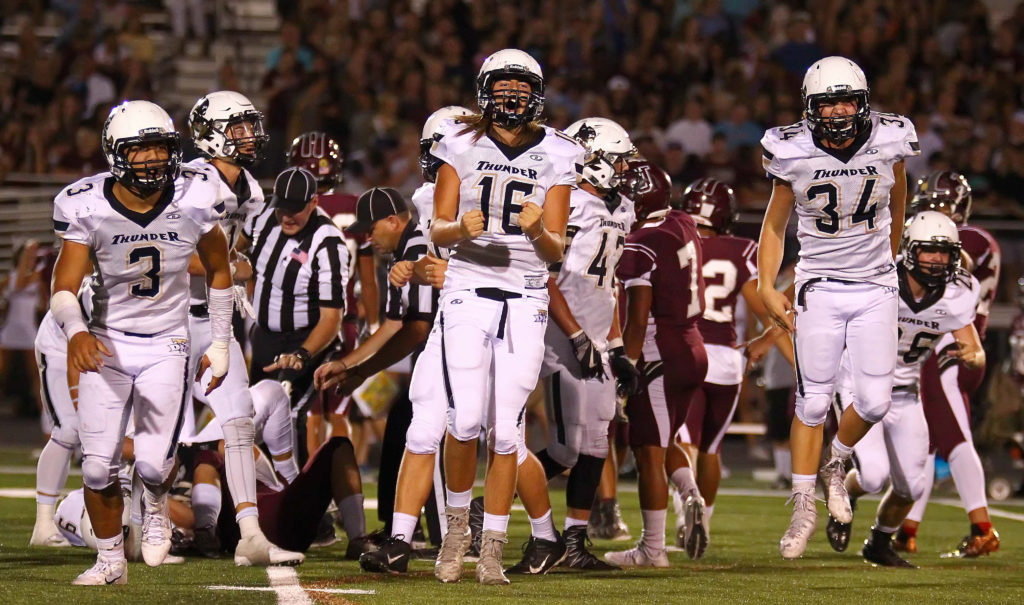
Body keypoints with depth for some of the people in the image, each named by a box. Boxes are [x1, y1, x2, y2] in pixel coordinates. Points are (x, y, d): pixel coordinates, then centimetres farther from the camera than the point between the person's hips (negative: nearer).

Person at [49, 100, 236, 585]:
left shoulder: (192, 204, -9)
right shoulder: (88, 208, -14)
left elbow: (219, 272, 8)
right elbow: (64, 288, -15)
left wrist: (220, 345, 8)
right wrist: (75, 331, -37)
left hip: (165, 348, 0)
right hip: (106, 343, 0)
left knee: (153, 464, -14)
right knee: (98, 467, -5)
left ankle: (156, 504, 23)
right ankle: (110, 559, 18)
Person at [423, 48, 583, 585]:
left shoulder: (555, 157, 6)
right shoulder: (462, 146, 5)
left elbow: (555, 251, 5)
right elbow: (438, 231, 5)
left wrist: (538, 230, -16)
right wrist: (461, 228, -17)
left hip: (525, 299, 1)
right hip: (468, 291, -1)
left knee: (505, 430, -4)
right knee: (466, 420, -14)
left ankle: (491, 550, 5)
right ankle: (457, 524, 11)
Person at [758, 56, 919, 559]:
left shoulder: (888, 145, -7)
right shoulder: (795, 155, -10)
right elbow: (774, 225, 1)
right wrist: (767, 287, -10)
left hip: (875, 287, 1)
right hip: (820, 287, -1)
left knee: (875, 401, -4)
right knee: (813, 402, -2)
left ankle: (836, 466, 25)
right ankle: (803, 506, 9)